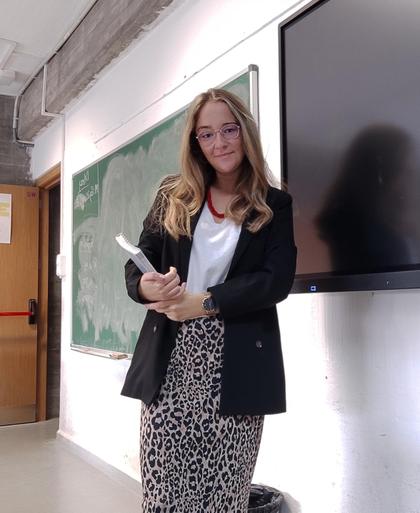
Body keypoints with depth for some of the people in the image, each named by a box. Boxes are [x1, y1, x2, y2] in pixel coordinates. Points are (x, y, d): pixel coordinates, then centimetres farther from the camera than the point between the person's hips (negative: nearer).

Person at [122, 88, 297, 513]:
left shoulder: (274, 205, 6)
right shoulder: (173, 196, 11)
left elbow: (277, 280, -5)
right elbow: (136, 264, 10)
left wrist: (202, 302, -14)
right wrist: (147, 286, -14)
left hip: (235, 368, -1)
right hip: (169, 364, 2)